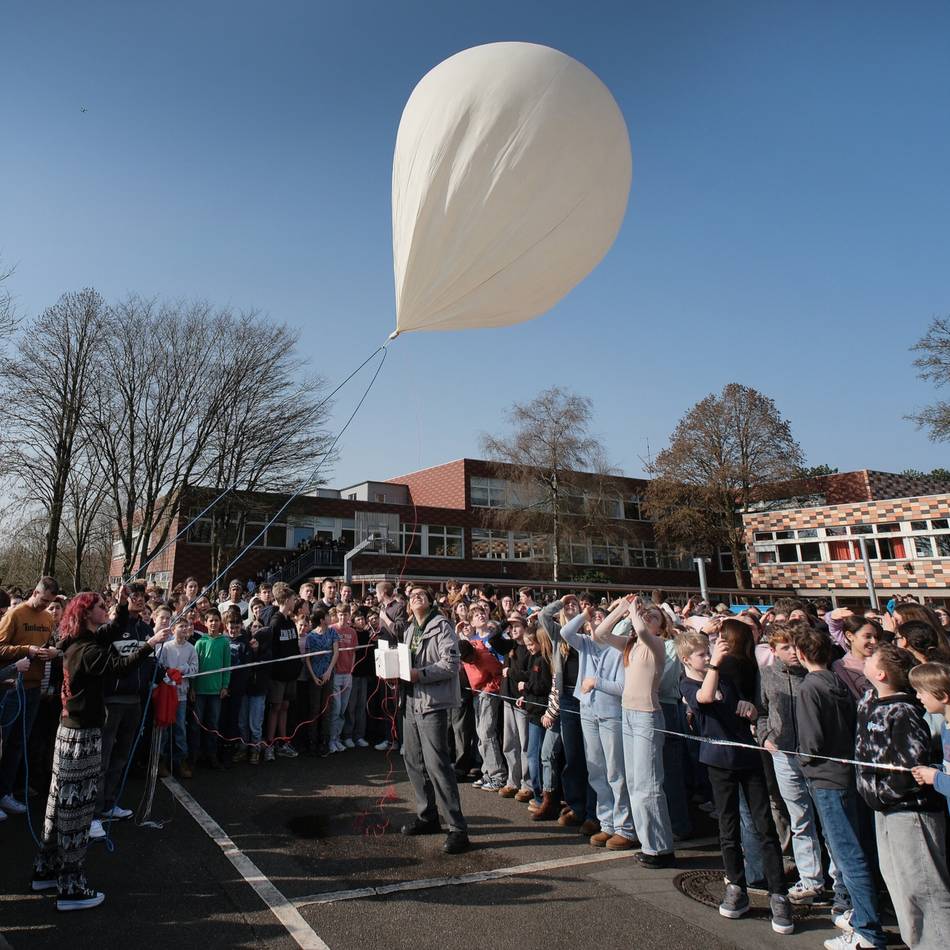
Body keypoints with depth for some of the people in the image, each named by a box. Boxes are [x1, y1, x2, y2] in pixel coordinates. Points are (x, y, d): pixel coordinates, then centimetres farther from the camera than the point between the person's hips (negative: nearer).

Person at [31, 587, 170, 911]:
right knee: (76, 806, -2)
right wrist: (150, 644, -33)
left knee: (62, 802, 19)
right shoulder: (86, 650, -21)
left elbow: (115, 630, 24)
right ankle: (71, 888, 7)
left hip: (71, 729, 10)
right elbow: (120, 665, -35)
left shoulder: (80, 644, 9)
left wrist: (123, 604, 16)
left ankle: (45, 871, 32)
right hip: (82, 734, -10)